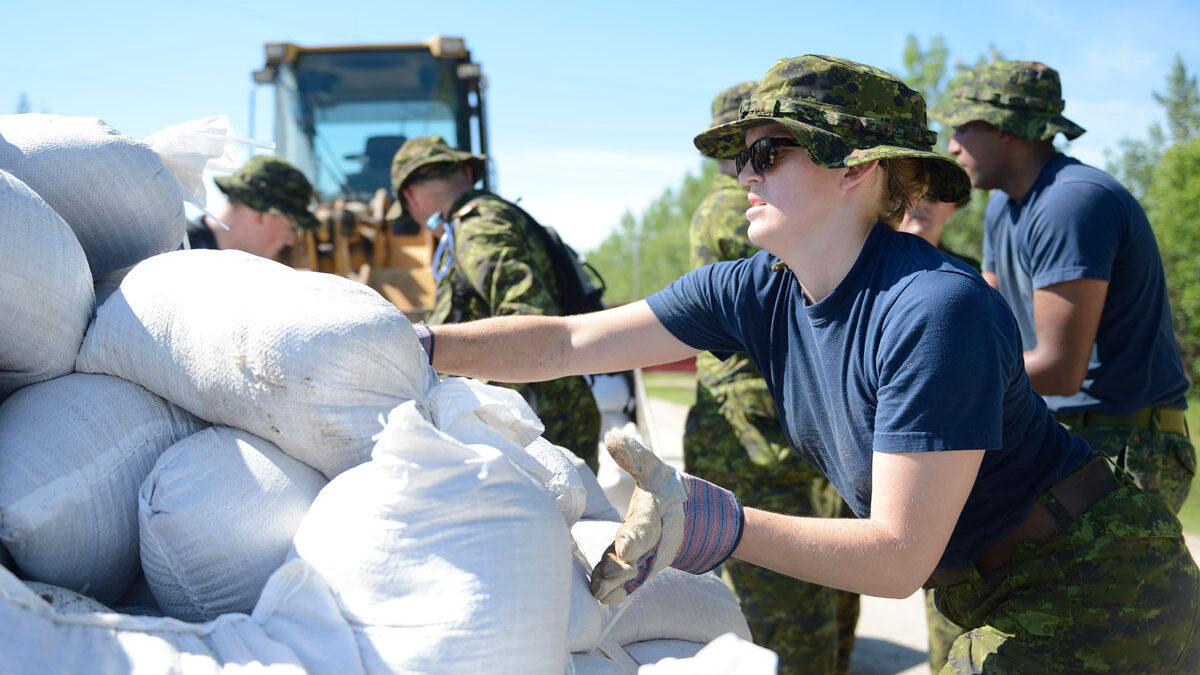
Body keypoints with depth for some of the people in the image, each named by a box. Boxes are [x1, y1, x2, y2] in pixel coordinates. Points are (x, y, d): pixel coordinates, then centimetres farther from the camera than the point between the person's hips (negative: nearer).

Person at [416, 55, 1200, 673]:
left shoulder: (936, 310, -29)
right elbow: (567, 341, -8)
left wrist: (719, 525, -40)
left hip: (1097, 595, -7)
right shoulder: (757, 293, -7)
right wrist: (419, 346, -16)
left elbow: (900, 555, -29)